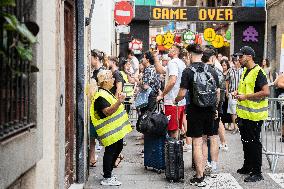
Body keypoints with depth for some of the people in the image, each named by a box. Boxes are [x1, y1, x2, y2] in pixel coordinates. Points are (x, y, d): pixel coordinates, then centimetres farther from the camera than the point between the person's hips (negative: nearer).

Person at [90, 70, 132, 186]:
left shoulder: (107, 93, 16)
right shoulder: (101, 96, -18)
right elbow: (107, 112, -29)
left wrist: (119, 100, 20)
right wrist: (119, 102, -37)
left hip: (116, 129, 11)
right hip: (109, 130, -11)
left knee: (118, 148, 18)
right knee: (110, 151, -6)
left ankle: (108, 173, 28)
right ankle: (107, 178, 0)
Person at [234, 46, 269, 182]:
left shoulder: (258, 72, -16)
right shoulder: (245, 71, 13)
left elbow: (266, 92, -24)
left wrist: (246, 96, -22)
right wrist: (239, 93, 8)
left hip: (254, 115, -9)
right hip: (244, 113, 9)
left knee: (254, 143, -3)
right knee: (246, 141, 18)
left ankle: (257, 172, 5)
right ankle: (247, 166, 31)